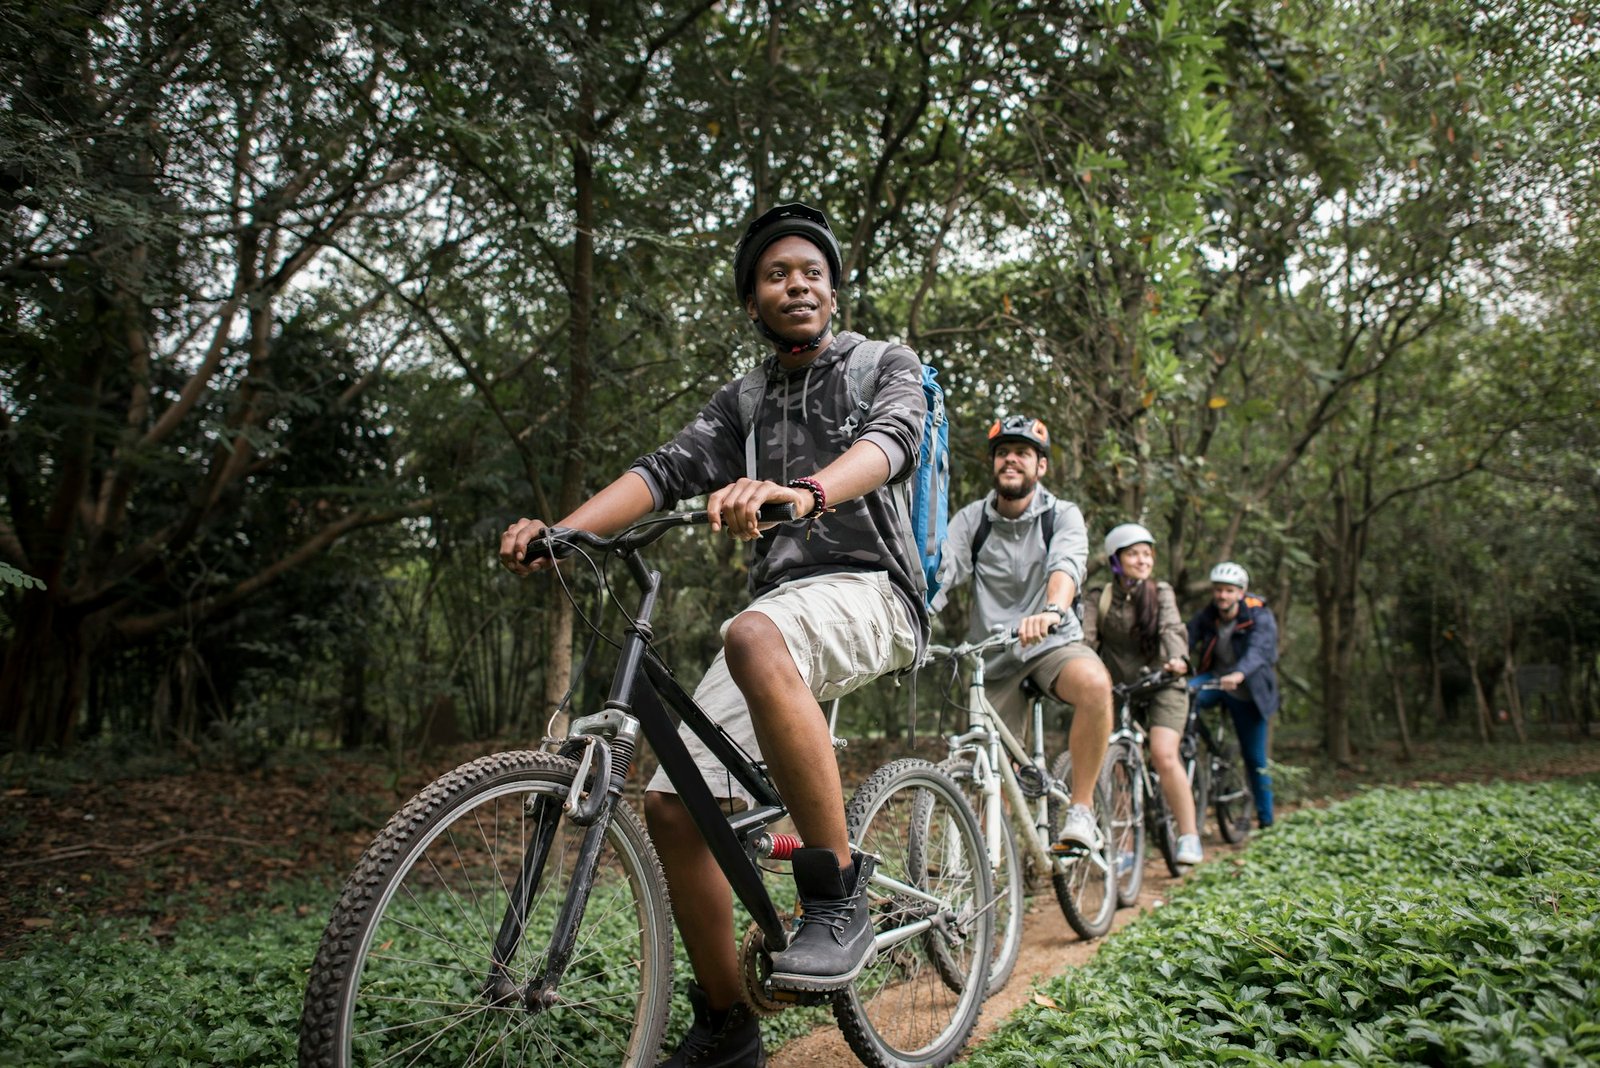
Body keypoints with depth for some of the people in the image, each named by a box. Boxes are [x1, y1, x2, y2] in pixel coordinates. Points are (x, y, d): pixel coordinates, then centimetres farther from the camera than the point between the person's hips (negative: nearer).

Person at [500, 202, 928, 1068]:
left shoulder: (887, 365, 7)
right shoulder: (743, 404, 20)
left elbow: (891, 440, -17)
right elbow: (666, 469, 4)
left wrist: (808, 491, -40)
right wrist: (557, 531, -14)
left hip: (868, 588, -5)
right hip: (778, 607, 6)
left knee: (755, 638, -39)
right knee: (674, 809, -4)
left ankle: (838, 898, -28)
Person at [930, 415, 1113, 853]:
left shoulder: (1063, 515, -5)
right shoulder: (971, 519, 0)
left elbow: (1066, 566, -26)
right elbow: (938, 574, -14)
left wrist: (1051, 611, -49)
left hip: (1052, 642, -2)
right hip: (993, 656, 2)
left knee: (1094, 683, -34)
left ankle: (1081, 812, -21)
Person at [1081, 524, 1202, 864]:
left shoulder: (1161, 593, 0)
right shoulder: (1099, 598, 0)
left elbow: (1172, 628, -18)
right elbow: (1084, 637, -13)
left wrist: (1177, 658, -39)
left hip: (1161, 684, -1)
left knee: (1163, 755, -20)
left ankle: (1189, 837, -9)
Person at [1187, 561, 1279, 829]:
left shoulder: (1260, 618, -17)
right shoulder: (1206, 617, -7)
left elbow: (1258, 651, -35)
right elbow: (1186, 640, -20)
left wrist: (1238, 674, -55)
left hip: (1246, 691, -2)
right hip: (1213, 678, 2)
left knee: (1254, 758, 6)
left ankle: (1266, 817, 25)